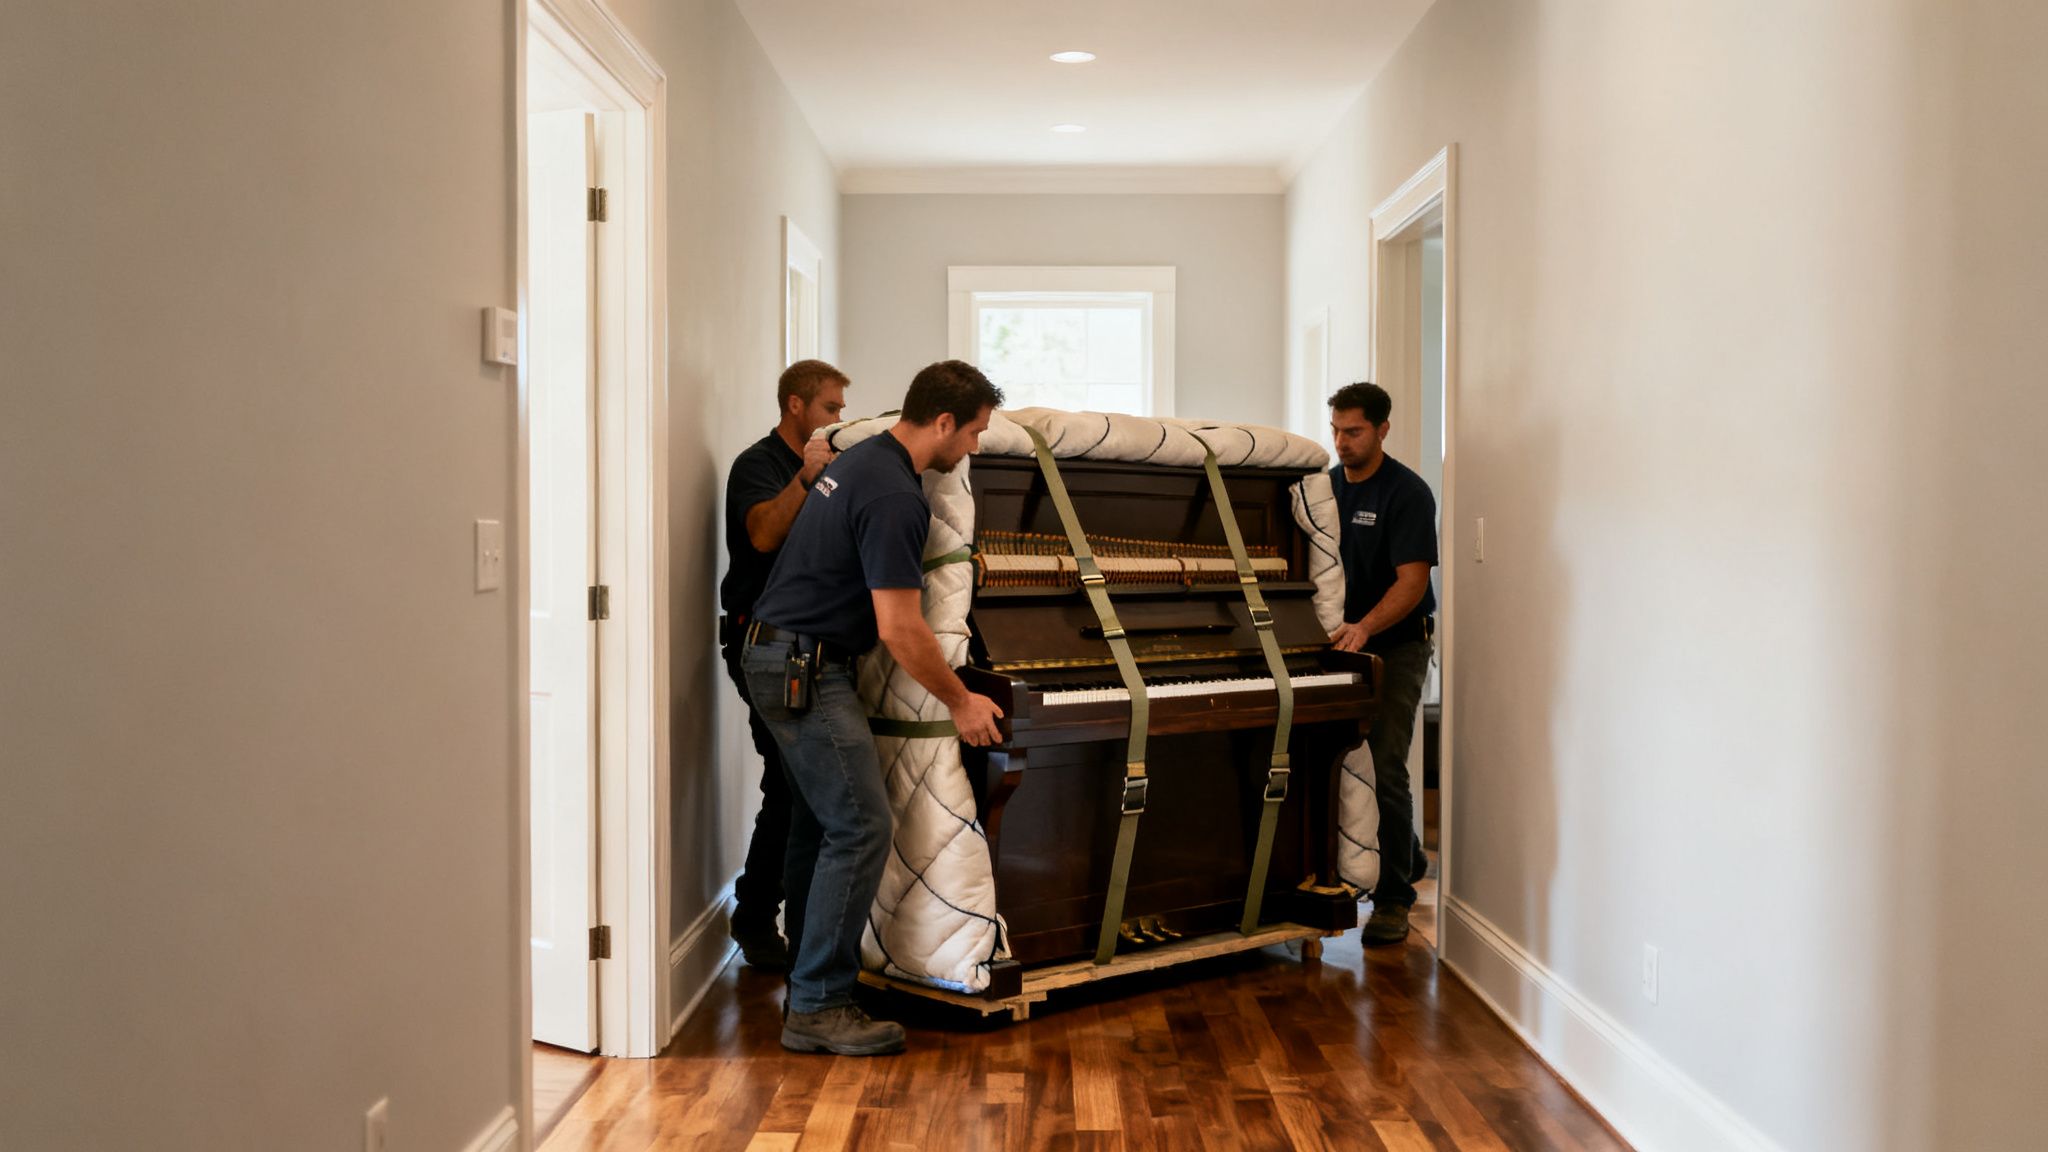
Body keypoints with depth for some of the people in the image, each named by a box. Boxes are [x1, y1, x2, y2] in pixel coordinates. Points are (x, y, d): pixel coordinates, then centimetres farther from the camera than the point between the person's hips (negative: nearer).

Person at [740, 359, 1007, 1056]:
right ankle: (819, 1006, -5)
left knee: (819, 818, 18)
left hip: (780, 656, 11)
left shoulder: (864, 459, 11)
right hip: (806, 672, -11)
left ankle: (809, 965, 28)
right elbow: (899, 629, -22)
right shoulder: (895, 496, -21)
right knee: (861, 828, -9)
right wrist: (961, 702, -9)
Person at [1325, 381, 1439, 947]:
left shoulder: (1407, 493, -14)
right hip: (1344, 639, 7)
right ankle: (1409, 859, 33)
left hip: (1397, 644, -7)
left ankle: (1393, 899, -1)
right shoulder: (1328, 485, 7)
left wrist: (1365, 627, -36)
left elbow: (1412, 580, -21)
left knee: (1386, 769, -11)